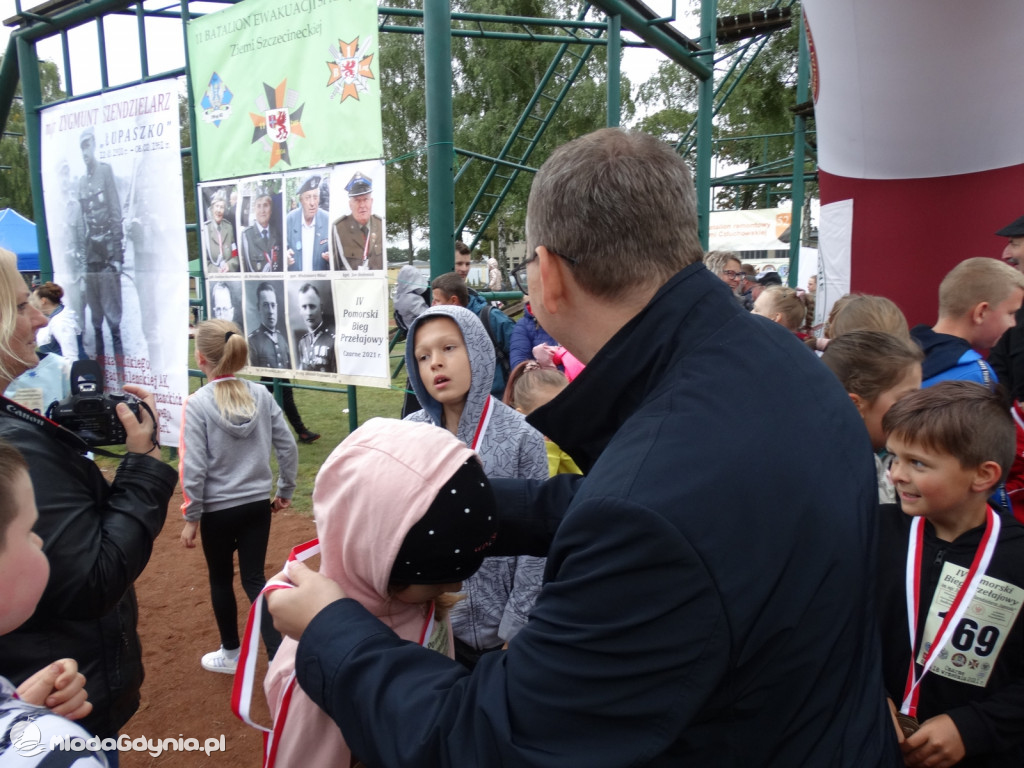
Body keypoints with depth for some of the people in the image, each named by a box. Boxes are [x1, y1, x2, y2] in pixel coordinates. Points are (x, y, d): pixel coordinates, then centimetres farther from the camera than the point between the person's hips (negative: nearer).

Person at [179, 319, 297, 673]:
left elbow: (193, 467, -15)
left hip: (218, 509, -3)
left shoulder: (197, 404, -16)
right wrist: (285, 491, 12)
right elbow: (288, 448, -1)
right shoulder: (262, 395, -5)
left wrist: (191, 517, -5)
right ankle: (280, 657, 3)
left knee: (221, 580, 18)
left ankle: (230, 653, 35)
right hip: (258, 504, 3)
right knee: (255, 578, 11)